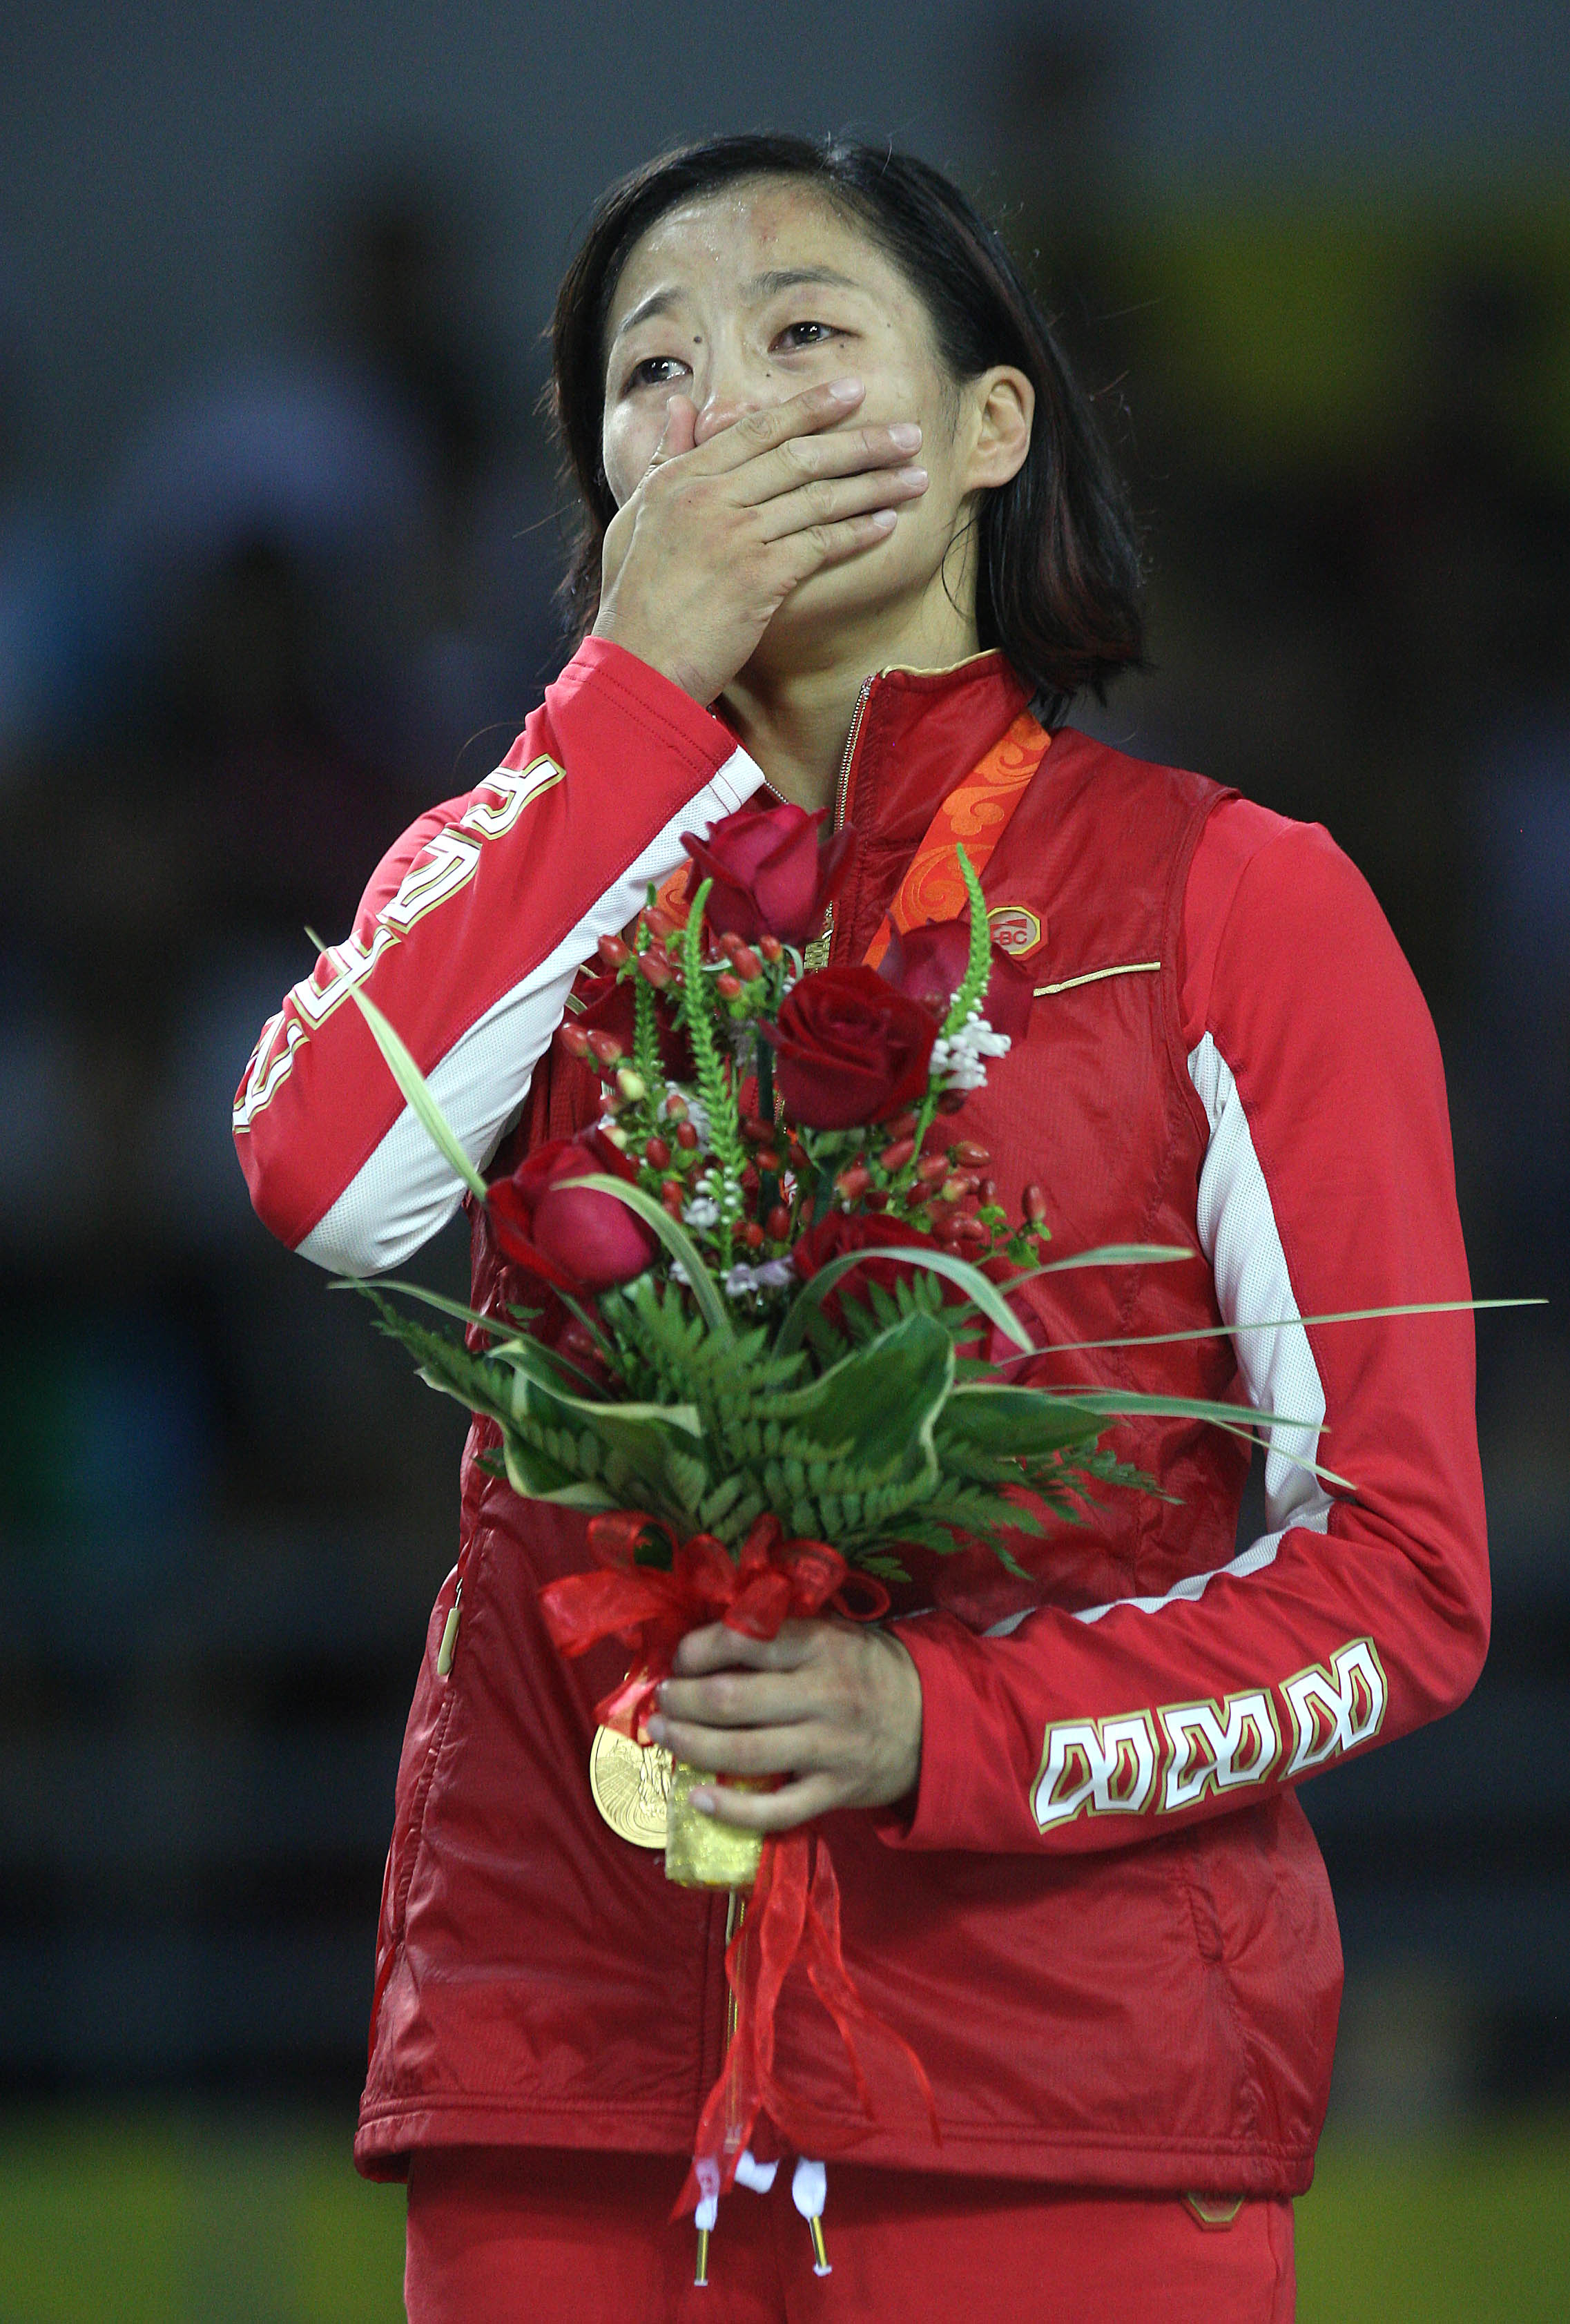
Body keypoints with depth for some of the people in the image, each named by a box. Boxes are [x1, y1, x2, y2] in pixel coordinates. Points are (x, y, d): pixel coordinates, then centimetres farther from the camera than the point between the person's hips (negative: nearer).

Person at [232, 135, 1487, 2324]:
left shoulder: (1233, 901, 1)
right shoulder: (555, 859, 12)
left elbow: (1403, 1573, -2)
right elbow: (327, 1177, -12)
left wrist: (947, 1728, -18)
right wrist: (644, 685, -9)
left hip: (1075, 2103, -2)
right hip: (564, 2095, 3)